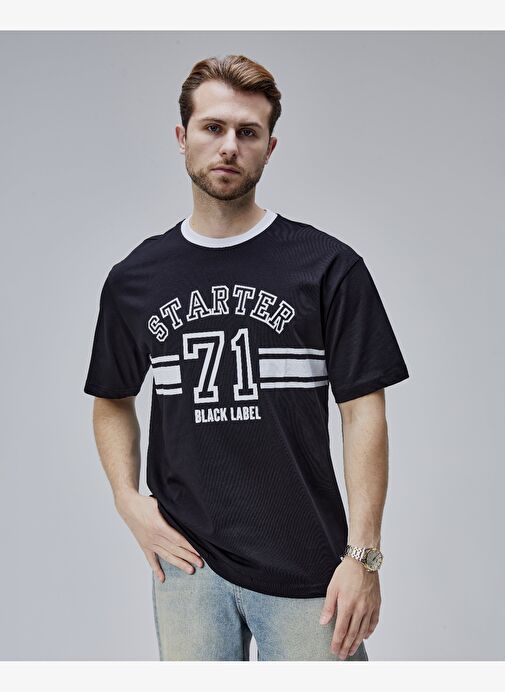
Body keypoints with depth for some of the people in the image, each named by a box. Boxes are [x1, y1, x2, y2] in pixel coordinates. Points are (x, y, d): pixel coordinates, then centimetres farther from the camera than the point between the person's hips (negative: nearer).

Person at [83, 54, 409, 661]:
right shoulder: (134, 279, 5)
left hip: (306, 567, -2)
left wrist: (363, 555, -11)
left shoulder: (329, 267, -4)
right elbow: (113, 400, 17)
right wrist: (128, 499, 1)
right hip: (186, 558, 3)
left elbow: (363, 411, -6)